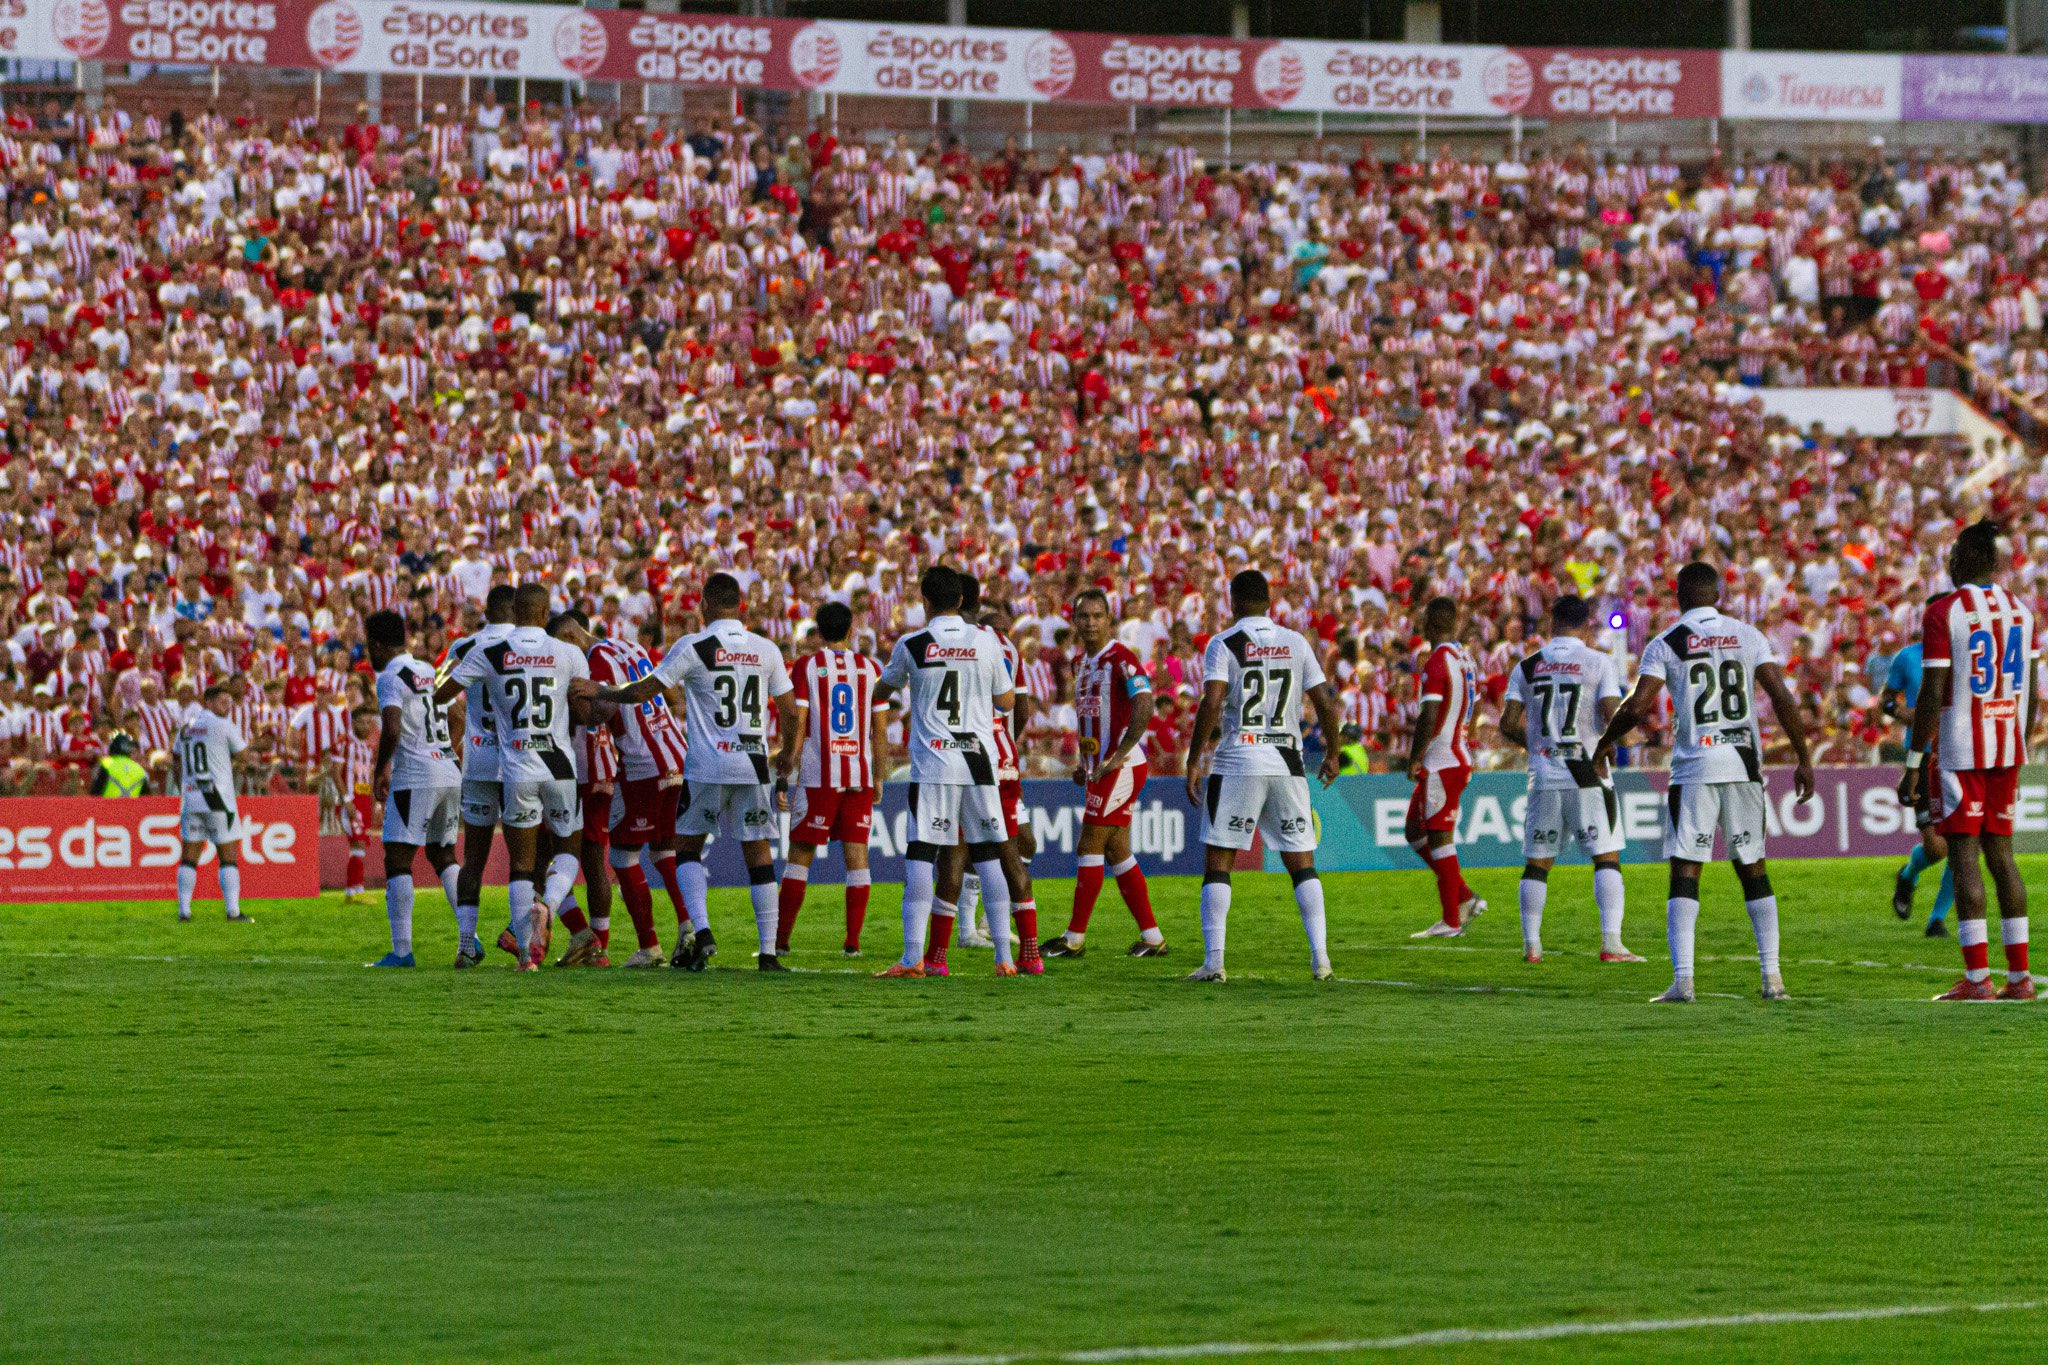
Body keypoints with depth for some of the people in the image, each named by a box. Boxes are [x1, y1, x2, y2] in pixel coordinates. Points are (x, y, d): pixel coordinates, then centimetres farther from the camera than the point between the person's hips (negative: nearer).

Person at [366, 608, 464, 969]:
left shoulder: (390, 678, -8)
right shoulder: (429, 673, 17)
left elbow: (392, 731, -20)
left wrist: (379, 773, -7)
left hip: (416, 777, -8)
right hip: (451, 773, 8)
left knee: (397, 861, -4)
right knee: (443, 856, 18)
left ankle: (402, 949, -9)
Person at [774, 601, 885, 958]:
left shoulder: (806, 667, -1)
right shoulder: (870, 668, 7)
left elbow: (797, 723, -7)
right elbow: (879, 730, 7)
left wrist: (786, 762, 1)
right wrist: (878, 778, 15)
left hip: (819, 775, -2)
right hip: (860, 774, 2)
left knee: (800, 857, 2)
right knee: (857, 857, 4)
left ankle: (780, 939, 1)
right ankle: (852, 941, 1)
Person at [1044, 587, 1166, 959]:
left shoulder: (1121, 658, -13)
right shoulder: (1082, 662, 15)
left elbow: (1144, 706, -23)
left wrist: (1117, 757, -27)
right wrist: (1084, 763, 17)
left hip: (1122, 767, -9)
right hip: (1100, 767, 9)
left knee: (1090, 846, -7)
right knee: (1116, 853, 9)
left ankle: (1074, 938, -3)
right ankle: (1152, 938, 13)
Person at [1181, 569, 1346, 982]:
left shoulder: (1223, 644, -3)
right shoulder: (1296, 643, 7)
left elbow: (1211, 705, -14)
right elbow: (1326, 705, 7)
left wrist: (1194, 761, -9)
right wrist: (1332, 753, 22)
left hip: (1235, 763, -3)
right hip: (1287, 763, 3)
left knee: (1217, 861, 4)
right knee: (1301, 862, 9)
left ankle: (1213, 961, -4)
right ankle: (1320, 958, 1)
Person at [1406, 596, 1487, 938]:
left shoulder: (1436, 664, -16)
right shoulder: (1466, 661, 13)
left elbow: (1428, 719, -22)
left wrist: (1414, 761, -12)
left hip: (1440, 764, -9)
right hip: (1459, 758, 9)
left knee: (1439, 839, -4)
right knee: (1415, 831, 17)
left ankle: (1451, 921, -1)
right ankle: (1464, 898, 15)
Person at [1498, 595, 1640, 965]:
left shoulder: (1527, 667, 5)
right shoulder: (1598, 663, -4)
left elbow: (1508, 724, 3)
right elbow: (1613, 717, -12)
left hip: (1544, 777, 3)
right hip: (1588, 774, -3)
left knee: (1537, 862, 11)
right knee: (1606, 858, 0)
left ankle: (1531, 944, 9)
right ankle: (1610, 943, -9)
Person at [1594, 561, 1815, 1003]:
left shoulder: (1665, 645, -1)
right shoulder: (1748, 636, 6)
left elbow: (1636, 708, -8)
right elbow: (1782, 699, 1)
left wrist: (1604, 744, 11)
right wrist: (1803, 759, 8)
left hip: (1693, 767, -2)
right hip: (1743, 764, 2)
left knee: (1685, 872, -1)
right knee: (1753, 870, 12)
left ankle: (1683, 979, -10)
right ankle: (1772, 975, 11)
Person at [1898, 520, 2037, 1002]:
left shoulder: (1943, 614, -10)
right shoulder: (2020, 611, 8)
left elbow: (1932, 694, -13)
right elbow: (2029, 692, 12)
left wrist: (1914, 765, -8)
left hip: (1960, 752, -6)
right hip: (2008, 751, 6)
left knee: (1964, 854, -4)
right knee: (2001, 852, 11)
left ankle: (1978, 978, -9)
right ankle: (2019, 975, 8)